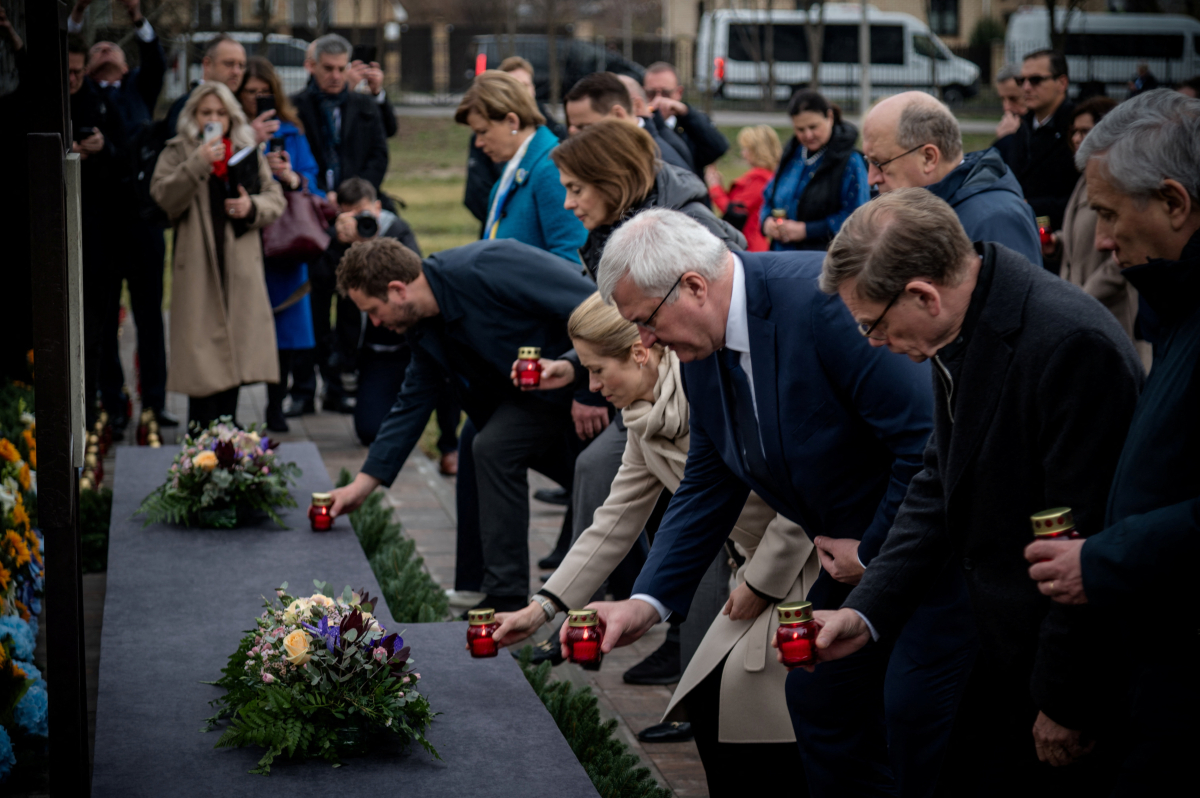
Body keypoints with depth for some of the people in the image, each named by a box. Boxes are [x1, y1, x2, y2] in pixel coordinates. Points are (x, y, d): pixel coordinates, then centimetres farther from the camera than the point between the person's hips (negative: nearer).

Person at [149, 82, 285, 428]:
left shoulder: (248, 153, 13)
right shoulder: (176, 153, 4)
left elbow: (276, 198, 14)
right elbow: (164, 196, -12)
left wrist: (252, 207, -7)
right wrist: (198, 163, -21)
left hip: (241, 266, 3)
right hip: (197, 266, -3)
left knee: (237, 346, 6)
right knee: (201, 355, -6)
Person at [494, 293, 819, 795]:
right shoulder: (644, 421, 5)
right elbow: (616, 522, 12)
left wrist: (760, 584, -14)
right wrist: (542, 608, 9)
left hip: (816, 555, -9)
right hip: (767, 568, 9)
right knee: (707, 701, 5)